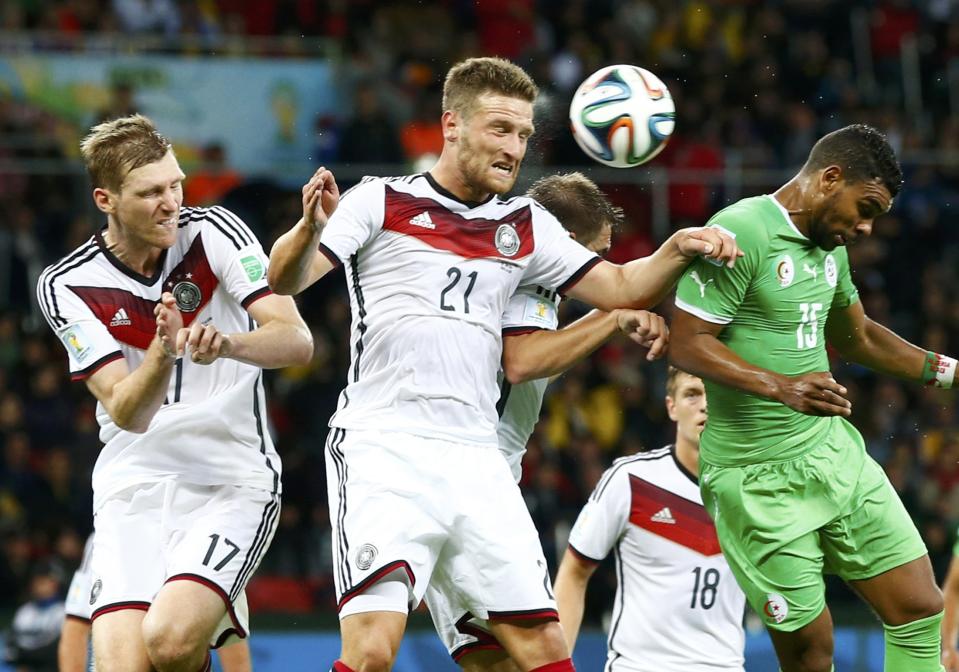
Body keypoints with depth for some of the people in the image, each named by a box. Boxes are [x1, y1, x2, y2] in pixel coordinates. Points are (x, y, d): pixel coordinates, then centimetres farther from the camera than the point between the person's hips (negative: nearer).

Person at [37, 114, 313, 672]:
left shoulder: (213, 233, -4)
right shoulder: (67, 286, -3)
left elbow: (297, 341, -13)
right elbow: (129, 414, -11)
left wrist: (227, 343, -33)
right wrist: (163, 353, -32)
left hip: (233, 482, -1)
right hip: (134, 491, 2)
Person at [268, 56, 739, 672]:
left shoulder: (526, 226, 17)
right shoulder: (382, 201, 3)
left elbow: (621, 288, 16)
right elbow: (286, 280, -6)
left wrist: (678, 251, -4)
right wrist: (309, 229, -28)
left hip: (477, 462, 5)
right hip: (383, 450, -5)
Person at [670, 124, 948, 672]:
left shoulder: (830, 245, 13)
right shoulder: (741, 232, -15)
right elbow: (688, 344, -20)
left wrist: (946, 370, 26)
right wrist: (781, 387, -32)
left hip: (835, 450, 8)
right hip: (760, 477, -8)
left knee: (920, 608, 1)